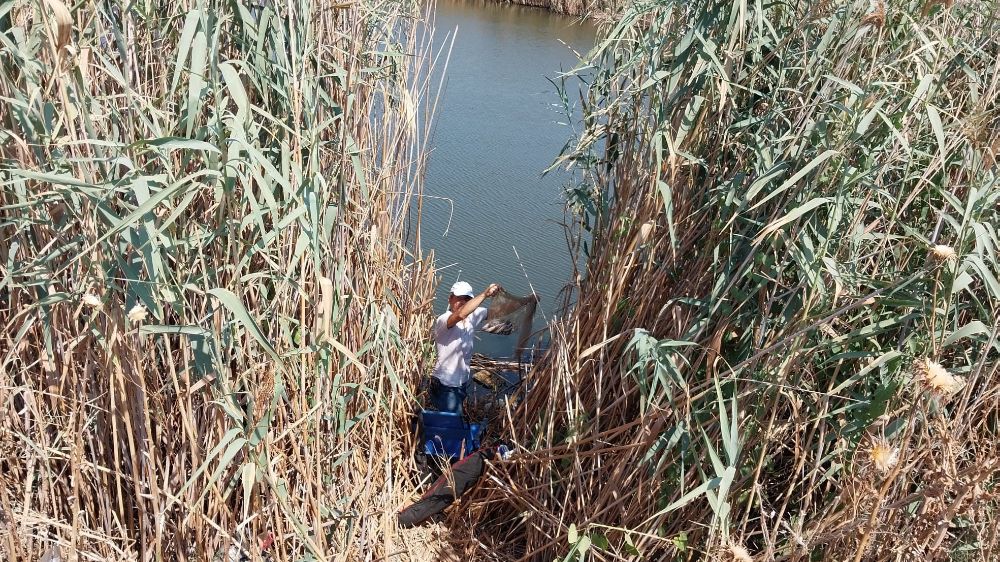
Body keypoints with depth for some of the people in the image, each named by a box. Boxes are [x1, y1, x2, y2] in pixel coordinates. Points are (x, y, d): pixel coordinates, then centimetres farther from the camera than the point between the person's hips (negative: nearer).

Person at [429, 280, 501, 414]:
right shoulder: (442, 321, -23)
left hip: (463, 382, 8)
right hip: (445, 385, -8)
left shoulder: (472, 316, 0)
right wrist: (484, 294, -41)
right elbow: (460, 314, -43)